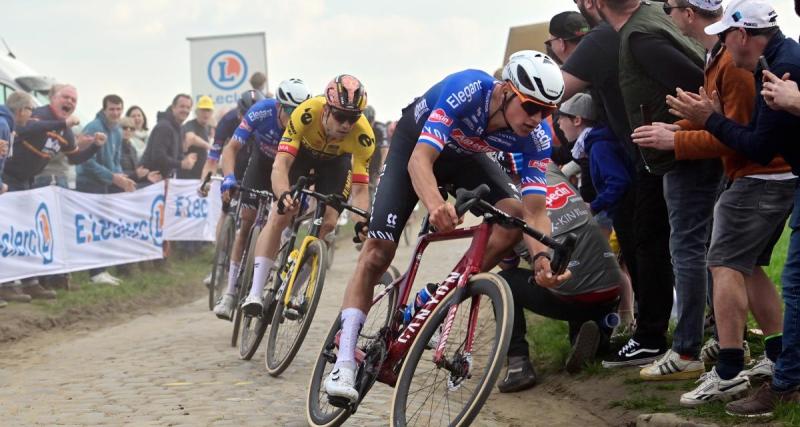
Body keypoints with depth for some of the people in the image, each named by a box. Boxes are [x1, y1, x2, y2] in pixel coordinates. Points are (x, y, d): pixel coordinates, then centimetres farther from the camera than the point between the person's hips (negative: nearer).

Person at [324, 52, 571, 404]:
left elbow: (535, 211, -30)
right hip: (415, 144, -4)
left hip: (464, 155, 4)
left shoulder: (534, 140, -27)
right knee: (377, 252, -15)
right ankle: (344, 363, -14)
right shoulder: (468, 89, -40)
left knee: (515, 216, -23)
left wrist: (543, 256, -52)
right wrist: (436, 204, -67)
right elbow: (420, 159, -46)